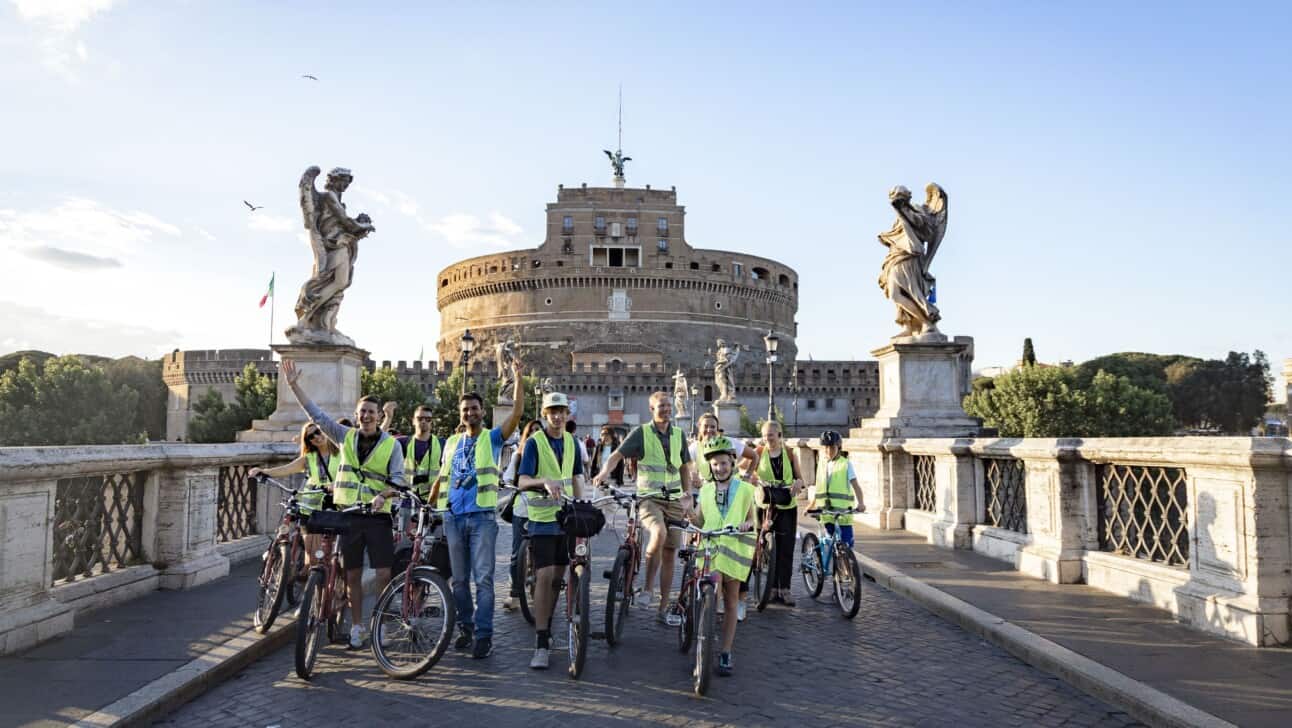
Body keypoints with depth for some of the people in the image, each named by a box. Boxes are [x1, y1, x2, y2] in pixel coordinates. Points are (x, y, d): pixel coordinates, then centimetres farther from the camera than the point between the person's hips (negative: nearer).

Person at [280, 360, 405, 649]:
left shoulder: (391, 444, 2)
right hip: (347, 514, 2)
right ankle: (357, 626, 18)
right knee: (352, 574, 8)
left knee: (384, 573, -7)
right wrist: (294, 385, -2)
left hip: (377, 515, -2)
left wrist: (383, 495, -21)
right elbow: (316, 413, 4)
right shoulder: (346, 437, 7)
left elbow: (398, 479, -1)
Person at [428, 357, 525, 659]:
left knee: (483, 578, -7)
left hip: (482, 517, -4)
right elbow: (441, 477, 23)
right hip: (454, 518, 4)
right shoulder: (452, 443, 15)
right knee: (459, 579, 10)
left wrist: (518, 377, -18)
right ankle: (466, 628, 22)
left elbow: (517, 412, -12)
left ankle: (484, 635, -4)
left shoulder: (492, 438, 2)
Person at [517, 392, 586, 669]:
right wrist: (545, 482, -36)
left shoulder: (572, 442, 9)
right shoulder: (534, 442, -8)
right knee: (544, 577, -11)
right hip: (542, 519, -5)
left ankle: (546, 628, 29)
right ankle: (541, 645, -10)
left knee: (557, 576, 12)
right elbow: (522, 481, -17)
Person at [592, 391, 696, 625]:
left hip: (673, 500, 5)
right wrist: (605, 472, -31)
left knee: (670, 553, 5)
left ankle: (663, 608, 16)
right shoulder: (641, 432, -3)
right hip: (649, 498, -5)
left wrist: (688, 494, 17)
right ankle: (647, 588, -15)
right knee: (659, 534, -33)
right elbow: (617, 455, -12)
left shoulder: (679, 435, 11)